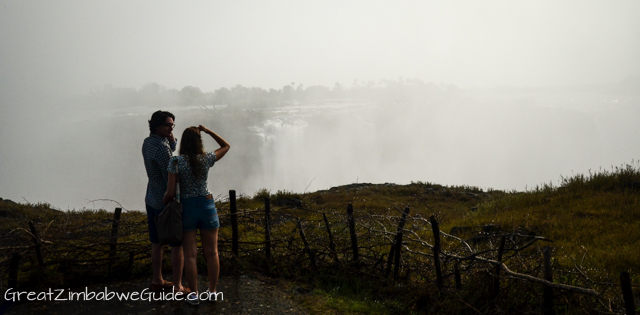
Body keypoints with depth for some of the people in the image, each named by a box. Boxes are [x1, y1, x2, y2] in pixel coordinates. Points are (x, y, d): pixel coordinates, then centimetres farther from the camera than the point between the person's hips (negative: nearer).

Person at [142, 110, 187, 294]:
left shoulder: (147, 142, 5)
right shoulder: (161, 147, -22)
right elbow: (171, 177, -22)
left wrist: (172, 141, -2)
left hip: (152, 200, 9)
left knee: (157, 242, 18)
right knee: (177, 244, 0)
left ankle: (157, 281, 28)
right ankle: (178, 287, 4)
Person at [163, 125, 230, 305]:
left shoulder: (176, 162, -13)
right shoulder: (206, 159, -7)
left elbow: (170, 192, -14)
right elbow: (226, 146, 13)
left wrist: (164, 205, 6)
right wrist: (208, 131, 6)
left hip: (186, 209, -1)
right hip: (207, 206, 1)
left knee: (190, 254, 6)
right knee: (211, 252, 11)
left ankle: (194, 294, 11)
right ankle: (212, 292, 19)